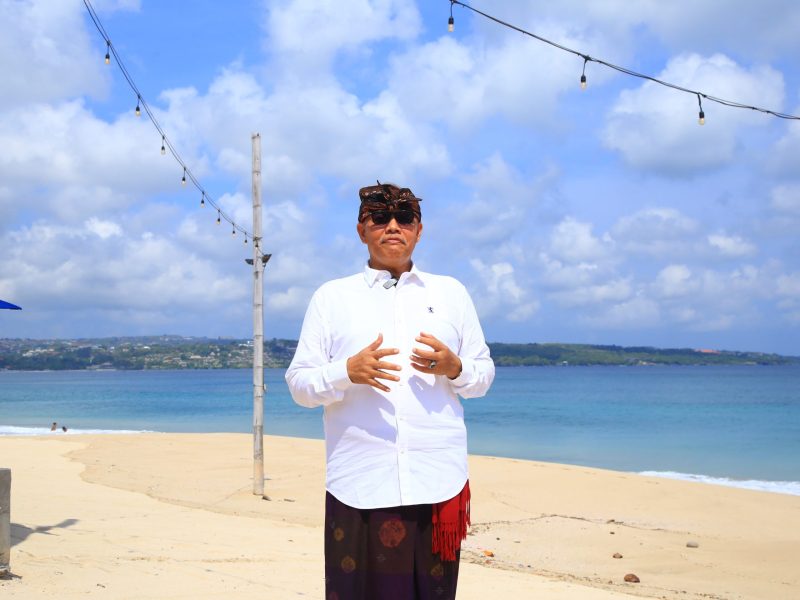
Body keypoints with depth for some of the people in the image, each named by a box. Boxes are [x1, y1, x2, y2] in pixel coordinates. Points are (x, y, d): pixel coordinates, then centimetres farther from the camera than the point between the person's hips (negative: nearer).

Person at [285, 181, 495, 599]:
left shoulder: (451, 293, 16)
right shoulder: (330, 297, 11)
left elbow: (483, 375, 16)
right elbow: (299, 383, 5)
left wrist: (454, 367, -7)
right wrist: (349, 372, -14)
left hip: (438, 482, 2)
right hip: (359, 483, -1)